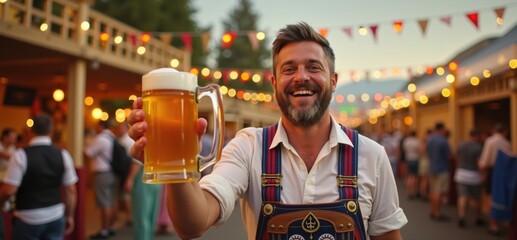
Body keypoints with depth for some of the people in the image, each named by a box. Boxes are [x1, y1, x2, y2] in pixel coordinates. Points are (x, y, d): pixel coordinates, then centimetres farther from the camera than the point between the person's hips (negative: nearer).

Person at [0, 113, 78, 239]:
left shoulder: (21, 155, -12)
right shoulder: (63, 155, -2)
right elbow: (71, 190, 0)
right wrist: (69, 216, 10)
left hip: (28, 219, -3)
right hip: (56, 217, 3)